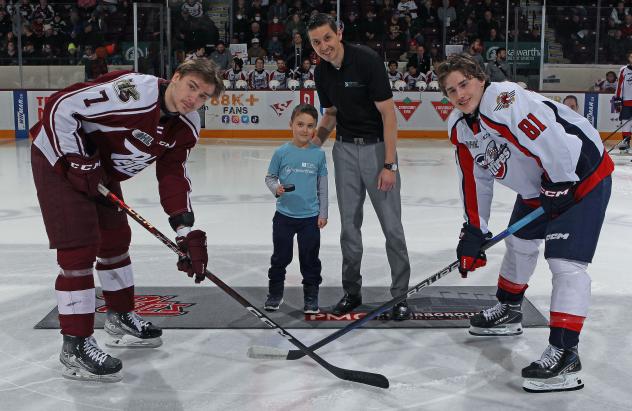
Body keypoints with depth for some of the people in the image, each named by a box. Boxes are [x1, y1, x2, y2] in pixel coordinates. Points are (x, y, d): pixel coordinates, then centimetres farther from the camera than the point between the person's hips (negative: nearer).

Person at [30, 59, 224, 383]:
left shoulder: (187, 126, -6)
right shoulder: (134, 92, -32)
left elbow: (173, 176, -4)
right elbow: (60, 107, -29)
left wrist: (188, 232, -13)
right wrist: (80, 163, -25)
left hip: (101, 170, 9)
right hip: (59, 158, -9)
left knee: (116, 238, 16)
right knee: (80, 246, -13)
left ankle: (120, 318, 36)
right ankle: (75, 346, -4)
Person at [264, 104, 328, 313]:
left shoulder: (318, 154, -3)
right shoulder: (281, 152, -6)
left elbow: (322, 186, 3)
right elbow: (270, 177, 4)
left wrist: (323, 214, 2)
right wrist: (276, 188, -18)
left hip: (310, 217, 0)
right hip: (284, 215, 0)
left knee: (310, 259, 9)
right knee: (281, 257, 12)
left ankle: (311, 297, 24)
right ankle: (275, 293, 29)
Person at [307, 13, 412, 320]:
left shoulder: (367, 60, -18)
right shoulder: (321, 73, 1)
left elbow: (388, 114, -17)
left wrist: (389, 165, -20)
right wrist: (313, 143, 1)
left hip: (377, 146, -5)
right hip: (345, 148, 5)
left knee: (391, 224, -2)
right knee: (349, 223, 9)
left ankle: (399, 294, 9)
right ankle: (352, 291, 20)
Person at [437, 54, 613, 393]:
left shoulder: (505, 99, -28)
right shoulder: (460, 128, 0)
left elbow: (553, 137, -34)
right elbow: (475, 181, 5)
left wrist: (560, 186, -23)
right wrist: (473, 232, 2)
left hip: (580, 174, -10)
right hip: (537, 188, 10)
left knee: (565, 263, -16)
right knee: (519, 243, 22)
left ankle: (564, 353, -13)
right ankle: (508, 312, 44)